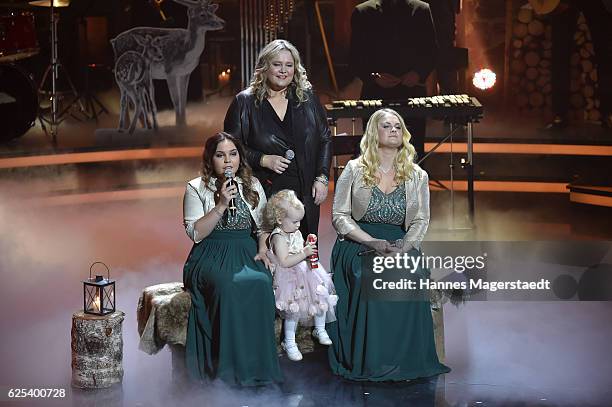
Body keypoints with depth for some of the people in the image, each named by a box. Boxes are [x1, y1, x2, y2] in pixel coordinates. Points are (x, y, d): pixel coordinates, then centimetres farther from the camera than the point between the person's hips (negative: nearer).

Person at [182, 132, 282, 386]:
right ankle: (229, 365, -29)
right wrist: (221, 205, -11)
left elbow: (263, 225, 17)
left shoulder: (253, 186, 16)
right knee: (226, 285, -37)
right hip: (211, 257, -2)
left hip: (246, 254, 2)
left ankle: (258, 364, -25)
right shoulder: (197, 188, 6)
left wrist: (262, 250, -1)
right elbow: (195, 233, -4)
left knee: (260, 282, -33)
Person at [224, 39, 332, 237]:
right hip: (264, 194, -2)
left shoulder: (307, 98, 9)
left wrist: (322, 178, 2)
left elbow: (325, 139, 12)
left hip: (305, 193, 3)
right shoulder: (245, 102, 1)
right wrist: (263, 160, -13)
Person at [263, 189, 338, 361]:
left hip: (306, 271, 8)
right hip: (291, 278, -8)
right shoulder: (279, 237, -19)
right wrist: (304, 253, -28)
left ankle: (320, 330, 27)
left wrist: (310, 248, 0)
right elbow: (285, 262, -28)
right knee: (293, 310, -8)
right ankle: (289, 342, 8)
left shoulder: (296, 233, 6)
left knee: (321, 297, 7)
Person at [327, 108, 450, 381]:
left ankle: (410, 359, -18)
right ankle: (371, 360, -24)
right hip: (358, 243, -2)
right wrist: (373, 243, -15)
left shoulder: (417, 176, 12)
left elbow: (421, 221, 7)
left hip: (400, 244, 2)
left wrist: (403, 248, -15)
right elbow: (340, 217, 1)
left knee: (415, 277, -31)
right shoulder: (354, 170, 6)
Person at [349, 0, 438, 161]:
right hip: (376, 95, -1)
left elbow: (431, 51, 12)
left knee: (415, 154, -2)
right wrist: (374, 77, -14)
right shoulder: (362, 13, 4)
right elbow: (355, 60, 4)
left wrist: (419, 73, -8)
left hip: (412, 92, 1)